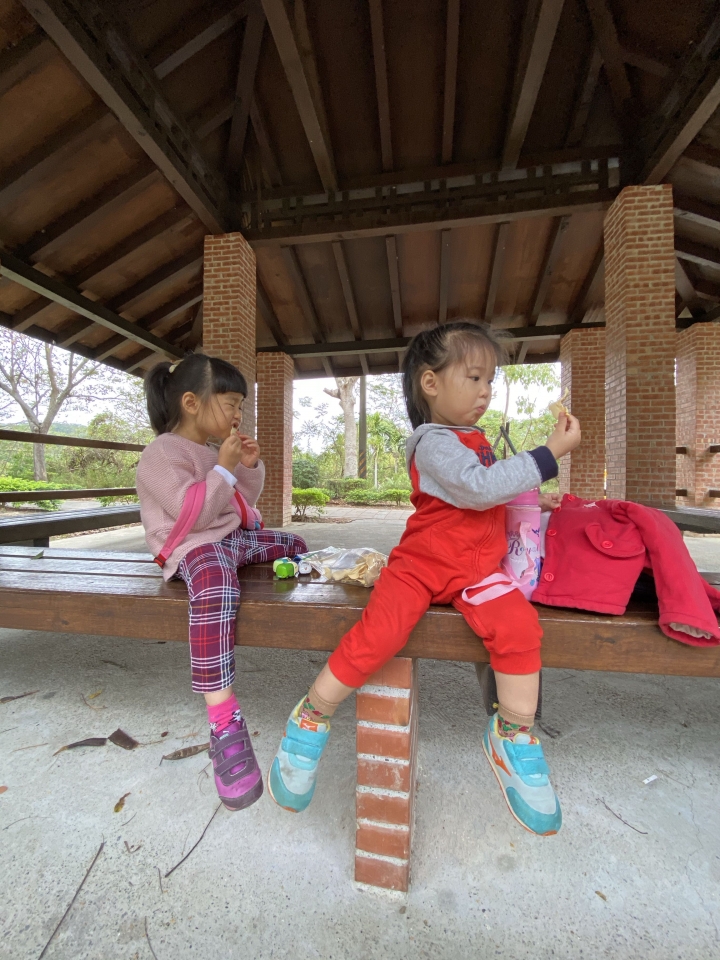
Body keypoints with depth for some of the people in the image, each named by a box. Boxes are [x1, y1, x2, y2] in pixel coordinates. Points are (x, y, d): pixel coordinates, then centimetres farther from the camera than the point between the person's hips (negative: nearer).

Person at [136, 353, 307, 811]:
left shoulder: (213, 449, 16)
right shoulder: (163, 452, -11)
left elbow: (246, 499, 20)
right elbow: (192, 514, -23)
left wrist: (250, 466, 4)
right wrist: (224, 467, -20)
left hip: (236, 537, 10)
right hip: (194, 547, -9)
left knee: (294, 545, 18)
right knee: (216, 587, -40)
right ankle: (224, 719, -34)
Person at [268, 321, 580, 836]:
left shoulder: (475, 440, 19)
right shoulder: (434, 443, -11)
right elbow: (478, 488, -27)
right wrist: (550, 454, -20)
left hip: (478, 568, 7)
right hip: (422, 563, -7)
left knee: (519, 626, -18)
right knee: (379, 633, -23)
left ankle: (514, 737, 6)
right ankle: (311, 719, 5)